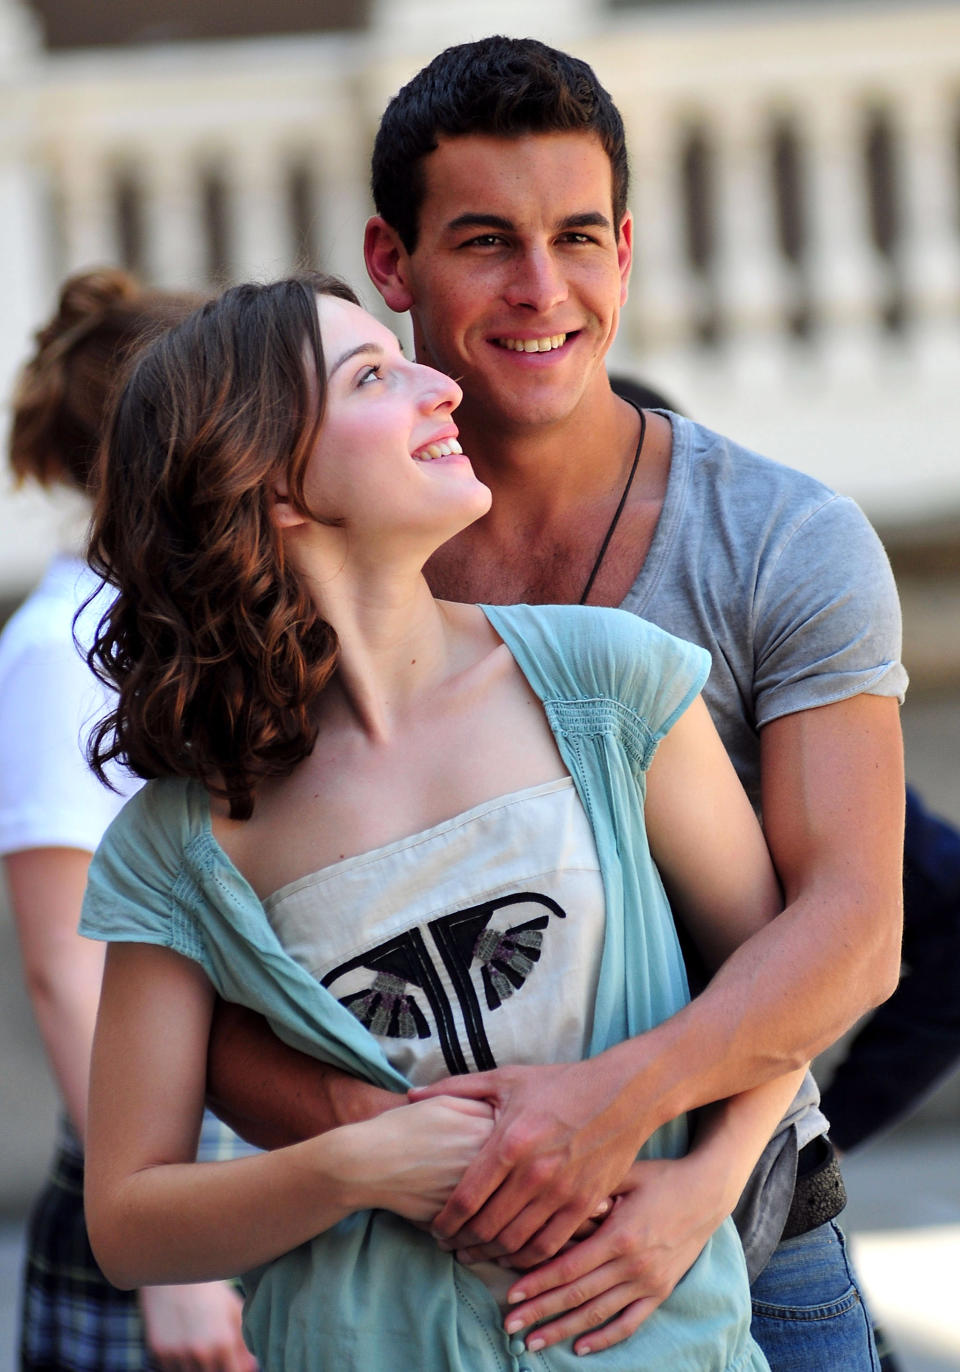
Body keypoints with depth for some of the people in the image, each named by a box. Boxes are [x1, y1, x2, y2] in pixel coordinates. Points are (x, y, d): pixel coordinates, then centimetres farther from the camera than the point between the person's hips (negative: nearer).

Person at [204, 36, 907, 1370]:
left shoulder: (790, 546, -7)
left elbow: (854, 927, -18)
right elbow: (218, 1017, -7)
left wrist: (615, 1100, -34)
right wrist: (366, 1123, -28)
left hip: (746, 1256, 0)